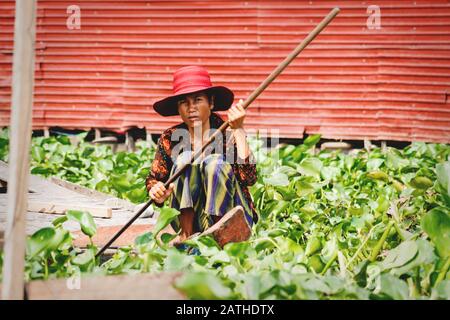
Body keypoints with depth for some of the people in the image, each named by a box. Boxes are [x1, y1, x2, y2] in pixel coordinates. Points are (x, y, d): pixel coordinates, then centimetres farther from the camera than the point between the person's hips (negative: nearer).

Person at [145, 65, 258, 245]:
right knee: (185, 159, -19)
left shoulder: (227, 135, -8)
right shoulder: (170, 139, 0)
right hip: (190, 220, 2)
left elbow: (249, 178, -21)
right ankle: (186, 235, -20)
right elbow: (153, 178, 7)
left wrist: (238, 130, -24)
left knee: (215, 162, -25)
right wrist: (157, 193, -17)